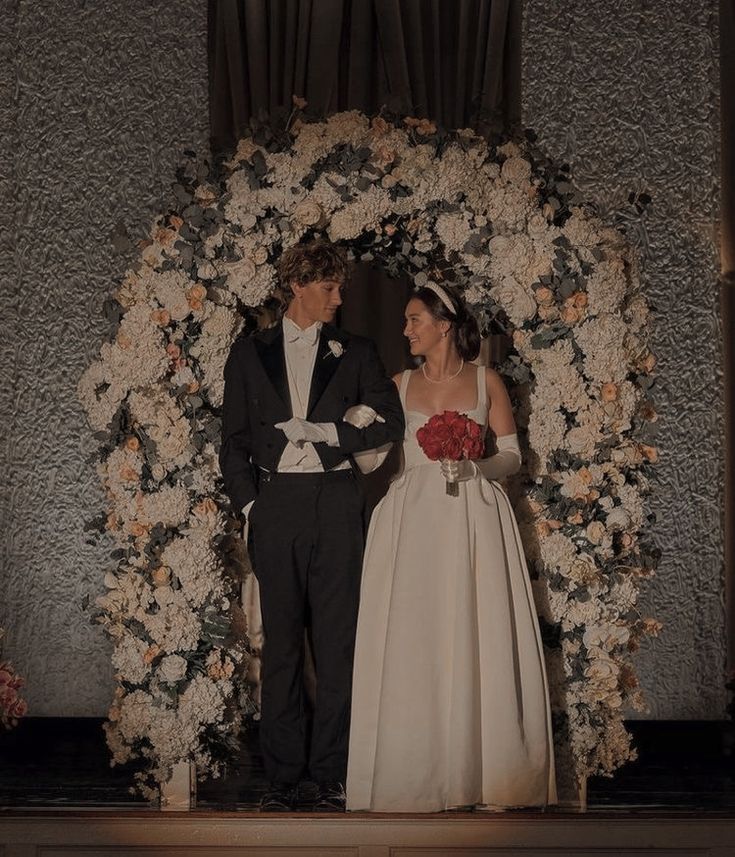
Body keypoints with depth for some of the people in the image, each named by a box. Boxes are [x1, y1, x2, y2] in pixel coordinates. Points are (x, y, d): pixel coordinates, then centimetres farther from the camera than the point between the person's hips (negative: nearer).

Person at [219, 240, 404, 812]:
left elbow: (389, 422, -2)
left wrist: (316, 431, -7)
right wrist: (249, 504, 0)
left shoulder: (356, 353, 11)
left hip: (336, 502, 0)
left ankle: (333, 774, 5)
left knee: (338, 641, -1)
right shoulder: (250, 354, 12)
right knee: (281, 641, 2)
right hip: (276, 503, 0)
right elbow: (234, 440, 11)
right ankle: (284, 776, 8)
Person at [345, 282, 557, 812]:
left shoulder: (486, 382, 6)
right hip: (412, 523, 2)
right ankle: (418, 769, 4)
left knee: (477, 640, -3)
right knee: (412, 644, -3)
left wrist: (475, 463, -11)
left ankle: (485, 767, 4)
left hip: (474, 520, -2)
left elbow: (511, 456, 5)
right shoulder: (400, 386, 12)